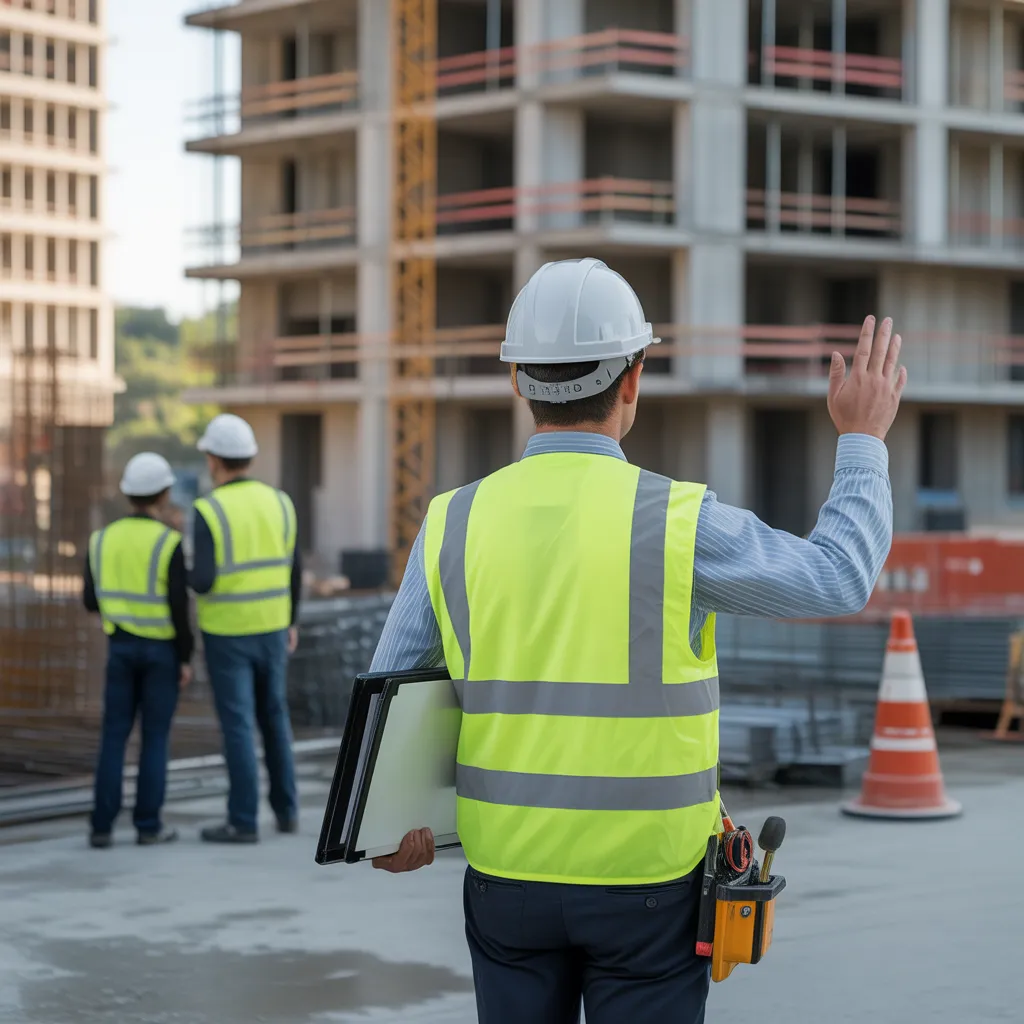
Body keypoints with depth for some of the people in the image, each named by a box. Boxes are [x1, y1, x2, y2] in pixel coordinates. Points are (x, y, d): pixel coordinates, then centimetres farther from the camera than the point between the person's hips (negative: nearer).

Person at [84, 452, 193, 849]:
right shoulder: (170, 544, -14)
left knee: (114, 736, 6)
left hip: (121, 647, 3)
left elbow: (92, 601, 6)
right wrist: (186, 659, -7)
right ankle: (148, 825, 5)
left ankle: (102, 826, 2)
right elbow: (179, 606, -16)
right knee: (155, 737, 4)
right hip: (162, 649, -3)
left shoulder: (103, 539, 0)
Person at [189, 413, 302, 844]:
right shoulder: (278, 502, 0)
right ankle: (286, 810, 21)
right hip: (269, 629, 5)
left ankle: (243, 821, 3)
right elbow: (293, 571, 5)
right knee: (273, 717, 18)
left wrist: (195, 576, 4)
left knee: (237, 726, 1)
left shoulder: (208, 512, -17)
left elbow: (202, 582, -21)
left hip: (226, 634, -5)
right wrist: (290, 621, 18)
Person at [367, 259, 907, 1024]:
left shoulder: (456, 525, -5)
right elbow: (840, 581, -3)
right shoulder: (676, 523, -16)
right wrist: (865, 438, 10)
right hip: (646, 885, -3)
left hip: (511, 874, 3)